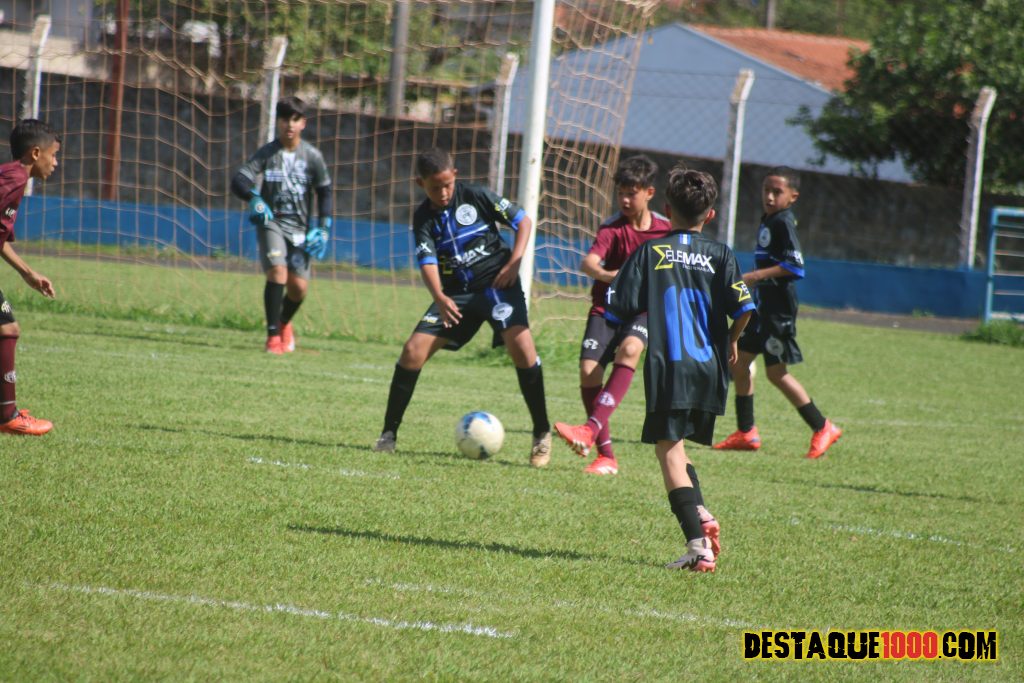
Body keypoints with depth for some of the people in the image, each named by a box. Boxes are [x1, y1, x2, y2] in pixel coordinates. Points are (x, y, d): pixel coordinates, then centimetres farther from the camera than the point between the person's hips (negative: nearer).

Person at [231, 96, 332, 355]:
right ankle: (273, 334, -17)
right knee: (277, 271, -23)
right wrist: (254, 198, -33)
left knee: (299, 286, -1)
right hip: (271, 222, -2)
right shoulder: (267, 153, -5)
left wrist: (323, 228, 1)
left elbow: (324, 192, 9)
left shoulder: (312, 156, -2)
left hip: (300, 228, 2)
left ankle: (284, 323, 32)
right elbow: (238, 180, -12)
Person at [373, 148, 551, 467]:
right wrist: (440, 299, -32)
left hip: (497, 284, -3)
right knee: (413, 351, -10)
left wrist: (513, 264, -10)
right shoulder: (424, 217, 0)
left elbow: (523, 221, 2)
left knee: (520, 343, -25)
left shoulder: (475, 196, -5)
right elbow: (427, 261, -13)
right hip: (455, 292, 3)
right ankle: (389, 433, 4)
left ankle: (542, 434, -14)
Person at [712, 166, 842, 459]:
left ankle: (822, 428, 4)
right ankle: (746, 433, 17)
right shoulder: (767, 221, 12)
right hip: (762, 305, 10)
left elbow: (795, 266, -23)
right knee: (739, 362, 10)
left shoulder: (783, 223, -16)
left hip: (778, 308, -10)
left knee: (776, 372, -5)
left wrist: (756, 276, -24)